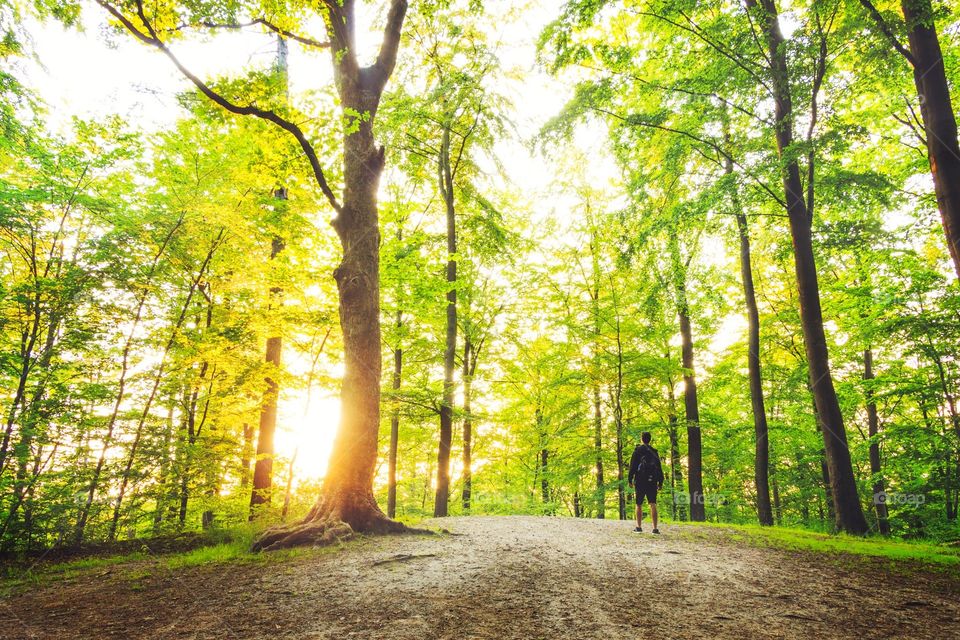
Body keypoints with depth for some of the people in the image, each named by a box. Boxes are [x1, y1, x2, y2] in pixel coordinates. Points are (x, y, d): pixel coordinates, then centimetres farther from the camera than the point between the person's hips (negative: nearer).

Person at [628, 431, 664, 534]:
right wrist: (660, 482, 13)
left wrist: (630, 480, -2)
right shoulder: (654, 451, 11)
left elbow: (633, 466, -5)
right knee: (653, 504, -1)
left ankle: (639, 527, 11)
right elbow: (659, 468, 11)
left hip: (641, 481, -3)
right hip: (652, 481, 3)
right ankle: (655, 528, -9)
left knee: (639, 505, 7)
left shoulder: (638, 450, -1)